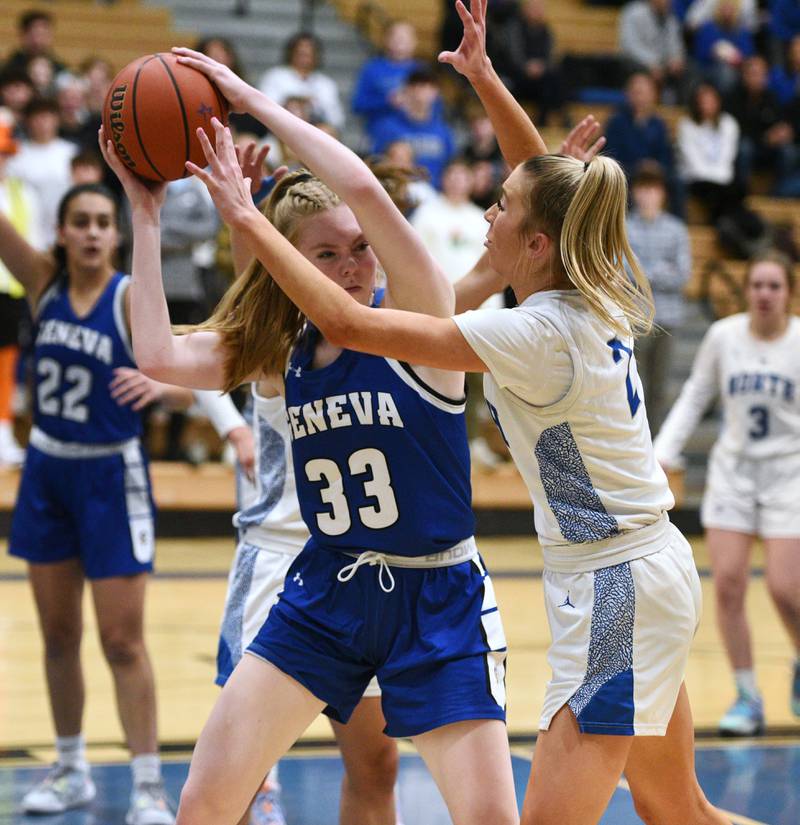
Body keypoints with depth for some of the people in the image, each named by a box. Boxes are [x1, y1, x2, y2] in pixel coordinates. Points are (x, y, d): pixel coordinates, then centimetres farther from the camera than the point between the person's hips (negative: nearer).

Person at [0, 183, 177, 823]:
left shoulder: (132, 297, -12)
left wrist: (158, 381, -48)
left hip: (111, 477, -4)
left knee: (123, 642, -4)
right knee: (58, 634, 12)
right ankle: (72, 769, 26)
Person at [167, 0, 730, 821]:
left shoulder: (539, 332, -22)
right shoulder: (596, 294, 1)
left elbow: (347, 323, -24)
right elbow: (544, 177, 22)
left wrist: (244, 215, -18)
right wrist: (484, 78, 18)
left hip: (614, 589, -10)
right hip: (652, 569, 10)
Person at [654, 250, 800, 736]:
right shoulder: (724, 335, -1)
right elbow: (695, 396, 10)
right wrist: (665, 449, 2)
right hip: (733, 470, 2)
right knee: (728, 583, -6)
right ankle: (748, 698, 8)